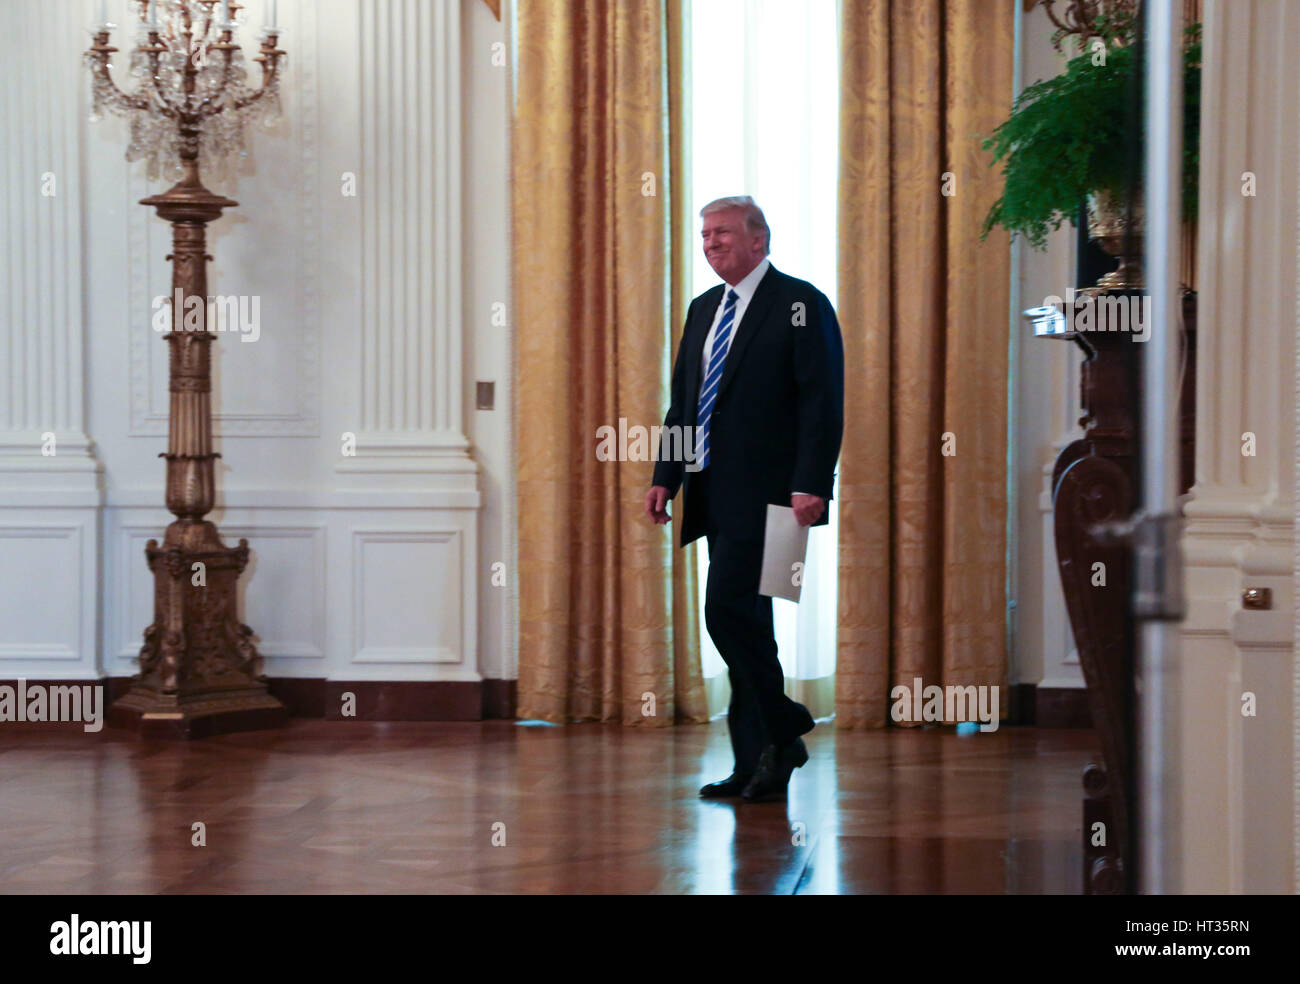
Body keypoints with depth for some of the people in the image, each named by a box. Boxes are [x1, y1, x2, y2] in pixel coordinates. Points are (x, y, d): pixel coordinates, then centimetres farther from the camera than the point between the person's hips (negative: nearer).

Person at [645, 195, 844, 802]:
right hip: (715, 493, 8)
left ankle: (780, 730, 0)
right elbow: (682, 402, 20)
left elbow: (822, 403, -11)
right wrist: (665, 477, 11)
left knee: (730, 610, -16)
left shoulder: (801, 304, -4)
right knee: (742, 617, 10)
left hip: (763, 494, -8)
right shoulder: (703, 309, 19)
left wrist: (811, 485, -19)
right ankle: (760, 766, 16)